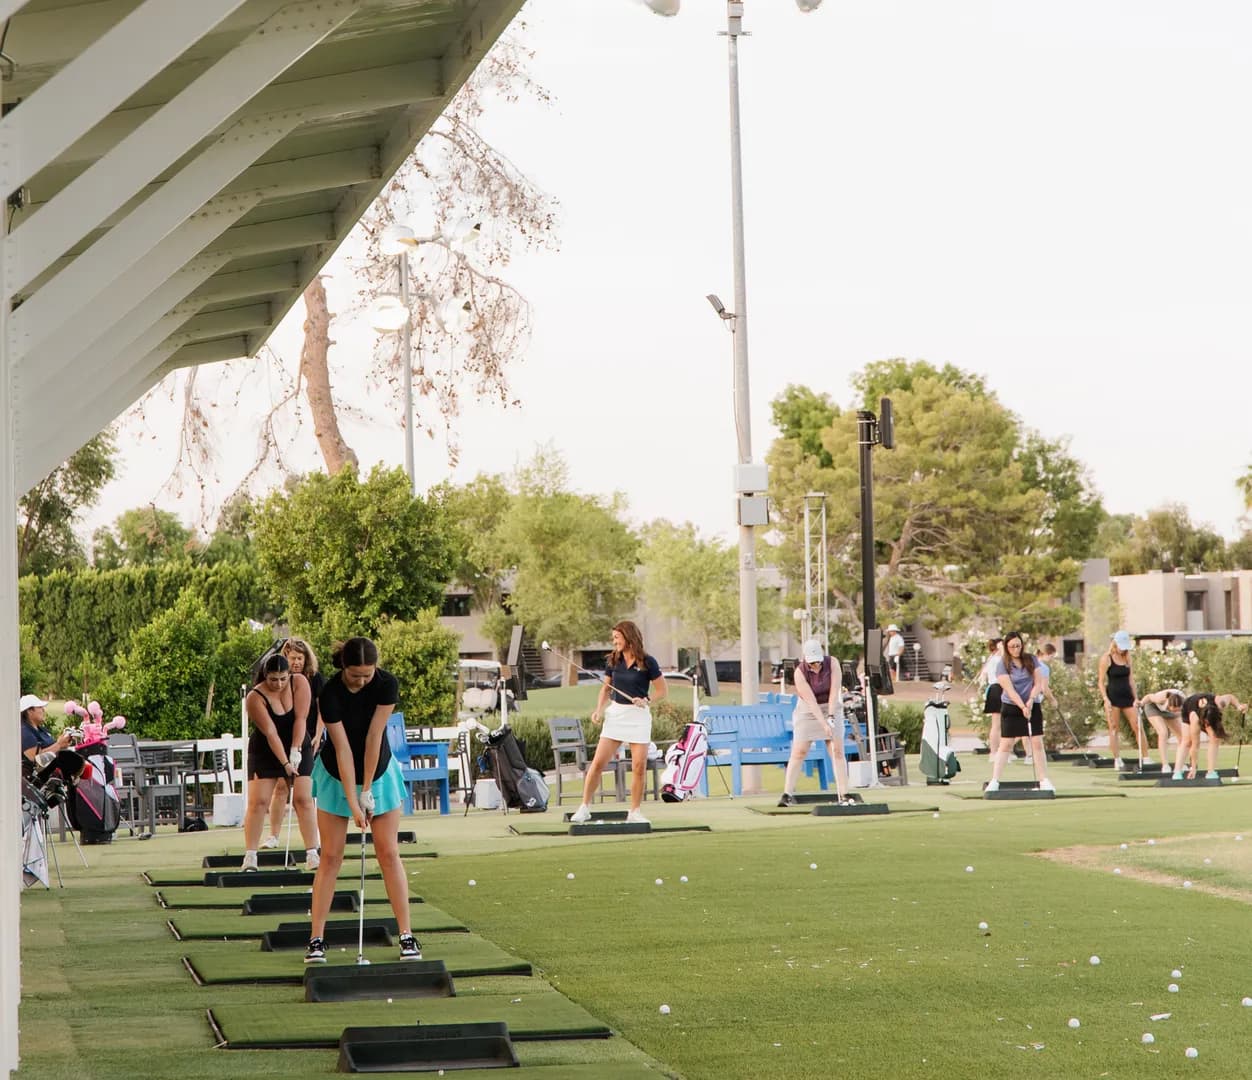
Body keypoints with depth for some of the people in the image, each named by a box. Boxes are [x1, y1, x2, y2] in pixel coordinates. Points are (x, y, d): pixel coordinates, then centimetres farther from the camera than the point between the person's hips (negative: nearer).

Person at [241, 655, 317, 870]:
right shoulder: (255, 697, -20)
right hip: (264, 753, -2)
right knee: (258, 801, -9)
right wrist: (285, 763, -30)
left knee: (304, 799, -6)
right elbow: (270, 733, -25)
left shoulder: (300, 683, -12)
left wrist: (295, 750, -25)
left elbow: (301, 718, -16)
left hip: (298, 749, 2)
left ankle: (313, 854, -6)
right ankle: (250, 856, -8)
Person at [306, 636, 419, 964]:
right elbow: (343, 749, -24)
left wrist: (367, 790, -17)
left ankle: (406, 936, 0)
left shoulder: (386, 684, -19)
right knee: (331, 857, -4)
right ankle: (316, 940, -3)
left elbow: (374, 737, -19)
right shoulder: (330, 693, -24)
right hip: (337, 776, -1)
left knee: (389, 854, -2)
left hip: (379, 771, 1)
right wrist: (353, 804, -24)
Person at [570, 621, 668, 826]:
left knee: (639, 766, -5)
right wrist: (599, 709, 1)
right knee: (598, 762, -3)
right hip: (615, 714, 3)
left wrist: (646, 699, -17)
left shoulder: (647, 662, -6)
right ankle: (585, 807, 5)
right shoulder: (612, 661, 5)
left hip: (638, 716, -3)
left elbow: (663, 690, -1)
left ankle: (635, 811, 8)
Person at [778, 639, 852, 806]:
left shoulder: (832, 663, -16)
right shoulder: (800, 673, -21)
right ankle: (787, 794, -5)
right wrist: (824, 724, -34)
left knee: (837, 751, -7)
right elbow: (811, 701, -27)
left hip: (831, 707, 1)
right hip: (808, 710, -1)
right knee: (799, 752, -8)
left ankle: (844, 795, -8)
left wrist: (831, 717, -30)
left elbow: (834, 692, -21)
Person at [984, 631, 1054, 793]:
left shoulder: (1031, 660, 4)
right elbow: (1009, 690, -15)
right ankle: (994, 781, -2)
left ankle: (1044, 781, 1)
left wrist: (1031, 699, -15)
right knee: (1005, 745, -3)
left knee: (1037, 743, -2)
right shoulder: (1003, 666, -7)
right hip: (1011, 708, -2)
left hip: (1032, 707, 2)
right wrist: (1023, 707, -24)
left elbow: (1038, 682, 1)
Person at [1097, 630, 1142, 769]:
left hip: (1127, 696, 5)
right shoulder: (1106, 659, -5)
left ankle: (1146, 758, 4)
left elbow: (1130, 678, 14)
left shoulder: (1127, 658, 10)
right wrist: (1106, 699, -14)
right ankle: (1117, 760, 3)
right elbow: (1101, 681, -5)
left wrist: (1135, 697, 7)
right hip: (1113, 697, -5)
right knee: (1114, 729, -1)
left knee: (1138, 727, 1)